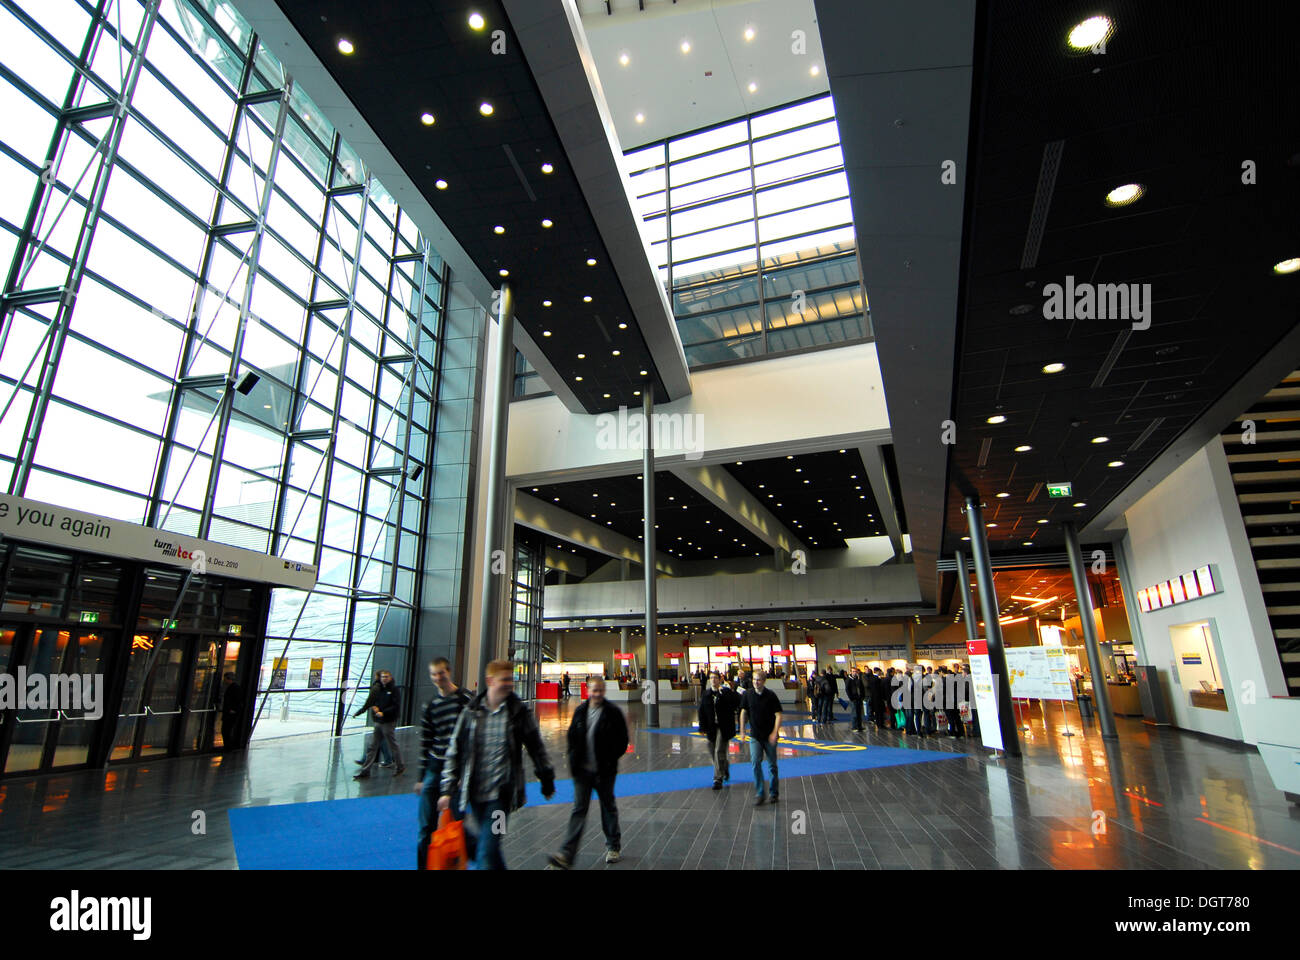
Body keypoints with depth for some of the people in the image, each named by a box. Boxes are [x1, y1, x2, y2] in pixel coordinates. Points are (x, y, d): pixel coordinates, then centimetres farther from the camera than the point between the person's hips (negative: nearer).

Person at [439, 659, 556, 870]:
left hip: (502, 792, -3)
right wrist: (447, 790, 4)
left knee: (486, 850, -10)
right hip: (475, 792, 4)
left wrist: (547, 782, 10)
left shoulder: (521, 712, -6)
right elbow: (454, 751, 6)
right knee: (486, 843, 18)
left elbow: (537, 749, 4)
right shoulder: (471, 712, 0)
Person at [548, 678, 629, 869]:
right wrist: (573, 759, 2)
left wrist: (610, 760, -9)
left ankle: (614, 847, 30)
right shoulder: (580, 711, 4)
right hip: (582, 770, 2)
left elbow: (622, 741, -3)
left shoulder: (613, 713, -7)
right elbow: (572, 736, 13)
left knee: (608, 807, 13)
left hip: (604, 771, -2)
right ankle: (567, 854, -3)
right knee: (579, 809, -1)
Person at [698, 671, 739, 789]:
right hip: (711, 728, 5)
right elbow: (702, 712, 8)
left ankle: (718, 779, 2)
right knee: (713, 752, 13)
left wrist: (723, 694, -25)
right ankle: (725, 766, 42)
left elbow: (736, 704, -20)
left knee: (719, 751, -8)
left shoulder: (727, 692, -6)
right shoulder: (706, 694, 5)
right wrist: (702, 727, 3)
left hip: (724, 727, -5)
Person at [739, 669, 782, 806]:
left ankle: (774, 792, 27)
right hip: (755, 735, 1)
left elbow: (778, 715, -10)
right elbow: (743, 712, 7)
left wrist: (774, 732, -19)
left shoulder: (770, 695, -10)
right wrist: (742, 731, 5)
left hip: (770, 736, -1)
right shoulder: (748, 694, -3)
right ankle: (759, 793, -1)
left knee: (772, 764, 9)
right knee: (756, 762, -11)